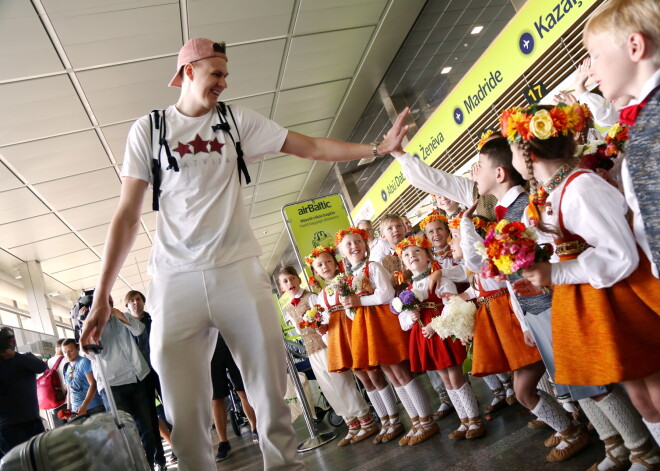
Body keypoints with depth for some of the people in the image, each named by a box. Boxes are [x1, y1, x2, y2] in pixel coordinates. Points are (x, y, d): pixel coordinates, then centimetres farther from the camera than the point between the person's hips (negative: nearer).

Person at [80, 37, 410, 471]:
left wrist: (377, 147, -1)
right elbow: (128, 216, 6)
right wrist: (102, 296, 1)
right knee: (185, 413, -1)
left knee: (271, 393, 1)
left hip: (239, 270, 1)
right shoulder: (148, 129, 9)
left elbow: (312, 147, 8)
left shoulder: (237, 121, 12)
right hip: (176, 278, 0)